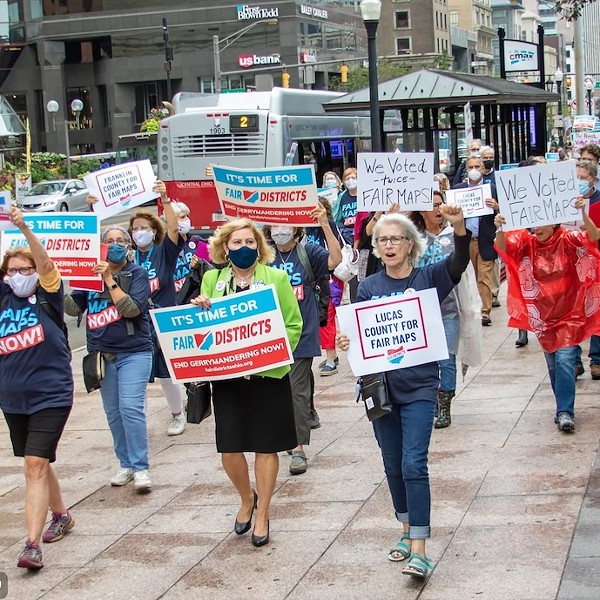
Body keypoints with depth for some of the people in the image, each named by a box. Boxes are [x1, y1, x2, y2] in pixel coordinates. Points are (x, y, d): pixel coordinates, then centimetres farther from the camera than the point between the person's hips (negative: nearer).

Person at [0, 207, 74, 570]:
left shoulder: (48, 294, -4)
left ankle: (32, 544, -17)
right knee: (38, 464, 19)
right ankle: (61, 516, 41)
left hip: (50, 394, -6)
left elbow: (45, 262, -22)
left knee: (35, 465, -14)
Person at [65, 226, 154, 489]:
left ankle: (140, 467, -8)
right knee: (113, 412, 7)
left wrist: (110, 280, -19)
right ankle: (126, 464, 18)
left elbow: (132, 309, -16)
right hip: (103, 355, 4)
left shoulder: (137, 273, -3)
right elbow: (74, 308, 3)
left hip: (133, 353, -4)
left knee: (131, 407, -14)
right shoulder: (91, 273, 7)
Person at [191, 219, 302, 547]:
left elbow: (294, 325, -2)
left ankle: (262, 514, 20)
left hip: (268, 374, -2)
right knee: (229, 447, 1)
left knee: (265, 446, 5)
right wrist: (200, 311, -10)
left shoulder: (277, 278, -1)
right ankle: (247, 499, 30)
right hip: (226, 375, 2)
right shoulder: (211, 280, 7)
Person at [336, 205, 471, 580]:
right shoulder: (369, 287, 3)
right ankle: (408, 530, 31)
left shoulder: (428, 279, -2)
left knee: (414, 464, -11)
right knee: (393, 465, 13)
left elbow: (460, 263, -20)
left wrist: (459, 228, -39)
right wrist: (345, 342, -19)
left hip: (419, 387, -3)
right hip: (381, 385, 3)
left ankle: (419, 551, -10)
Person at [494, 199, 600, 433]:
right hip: (542, 316, 4)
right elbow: (504, 248, -17)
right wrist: (500, 229, -40)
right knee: (553, 364, 12)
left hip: (569, 315, -4)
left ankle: (565, 412, -11)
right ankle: (564, 408, 25)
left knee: (565, 360, -13)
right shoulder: (526, 241, -2)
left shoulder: (568, 240, -9)